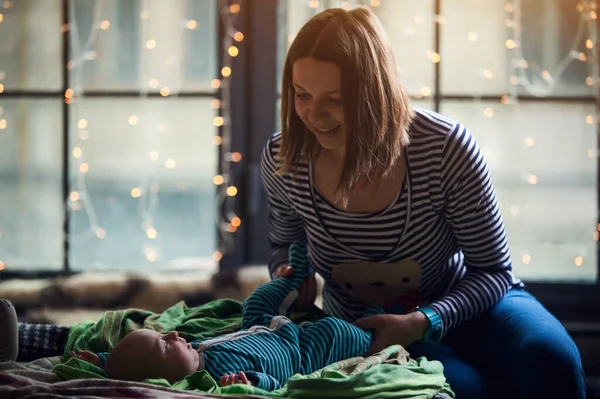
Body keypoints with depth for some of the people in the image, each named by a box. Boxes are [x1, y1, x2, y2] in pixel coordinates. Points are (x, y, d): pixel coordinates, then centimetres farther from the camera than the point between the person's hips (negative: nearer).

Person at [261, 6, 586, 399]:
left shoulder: (444, 147, -23)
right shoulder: (282, 161, -15)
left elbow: (492, 270, -12)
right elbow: (285, 243, 10)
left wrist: (424, 322, -28)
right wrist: (292, 277, -14)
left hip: (459, 304, 0)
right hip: (367, 327, 0)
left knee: (549, 359, -32)